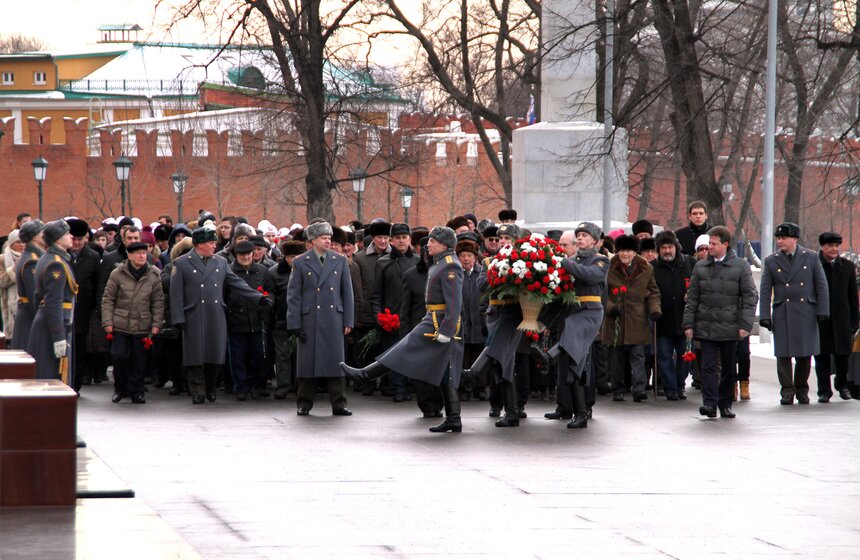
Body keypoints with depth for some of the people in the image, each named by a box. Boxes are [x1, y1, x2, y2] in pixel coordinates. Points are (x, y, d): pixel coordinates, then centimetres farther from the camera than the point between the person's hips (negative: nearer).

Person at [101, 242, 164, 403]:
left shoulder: (153, 276, 3)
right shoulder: (117, 274, -1)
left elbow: (158, 302, 8)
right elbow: (108, 299, 2)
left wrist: (156, 323, 2)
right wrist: (107, 322, -4)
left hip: (142, 326, 1)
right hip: (120, 324, -1)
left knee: (139, 359, 2)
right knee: (119, 356, -6)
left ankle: (136, 391, 14)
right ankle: (120, 389, 13)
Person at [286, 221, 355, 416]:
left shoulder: (340, 261, 9)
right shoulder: (300, 263, 3)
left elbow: (347, 292, 11)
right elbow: (293, 295, 2)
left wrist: (348, 320, 5)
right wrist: (294, 324, -4)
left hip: (334, 318, 2)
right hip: (309, 319, -2)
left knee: (336, 361, 0)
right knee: (307, 361, 1)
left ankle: (339, 404, 5)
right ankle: (304, 404, 10)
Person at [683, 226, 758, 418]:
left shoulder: (741, 266, 1)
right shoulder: (700, 267, 9)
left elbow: (750, 297, -1)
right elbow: (692, 298, 11)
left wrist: (745, 324, -9)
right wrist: (688, 324, 4)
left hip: (730, 328, -1)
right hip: (706, 328, 1)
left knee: (729, 369, 7)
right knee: (709, 366, -8)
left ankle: (725, 404, 17)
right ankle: (709, 403, -11)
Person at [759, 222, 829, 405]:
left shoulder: (811, 258, 5)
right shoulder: (771, 261, 6)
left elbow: (821, 285, 5)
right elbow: (765, 291, 4)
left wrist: (823, 311, -2)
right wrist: (765, 316, -4)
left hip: (806, 314, 0)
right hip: (782, 315, 0)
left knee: (805, 355, 3)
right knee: (783, 355, -4)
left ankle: (802, 390, 17)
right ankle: (787, 392, 2)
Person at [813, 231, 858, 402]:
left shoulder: (847, 266, 7)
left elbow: (853, 296, 9)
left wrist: (854, 321, 5)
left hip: (842, 320, 2)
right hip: (820, 320, -2)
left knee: (842, 355, 10)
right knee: (822, 356, 1)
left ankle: (842, 385, 30)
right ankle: (824, 390, 8)